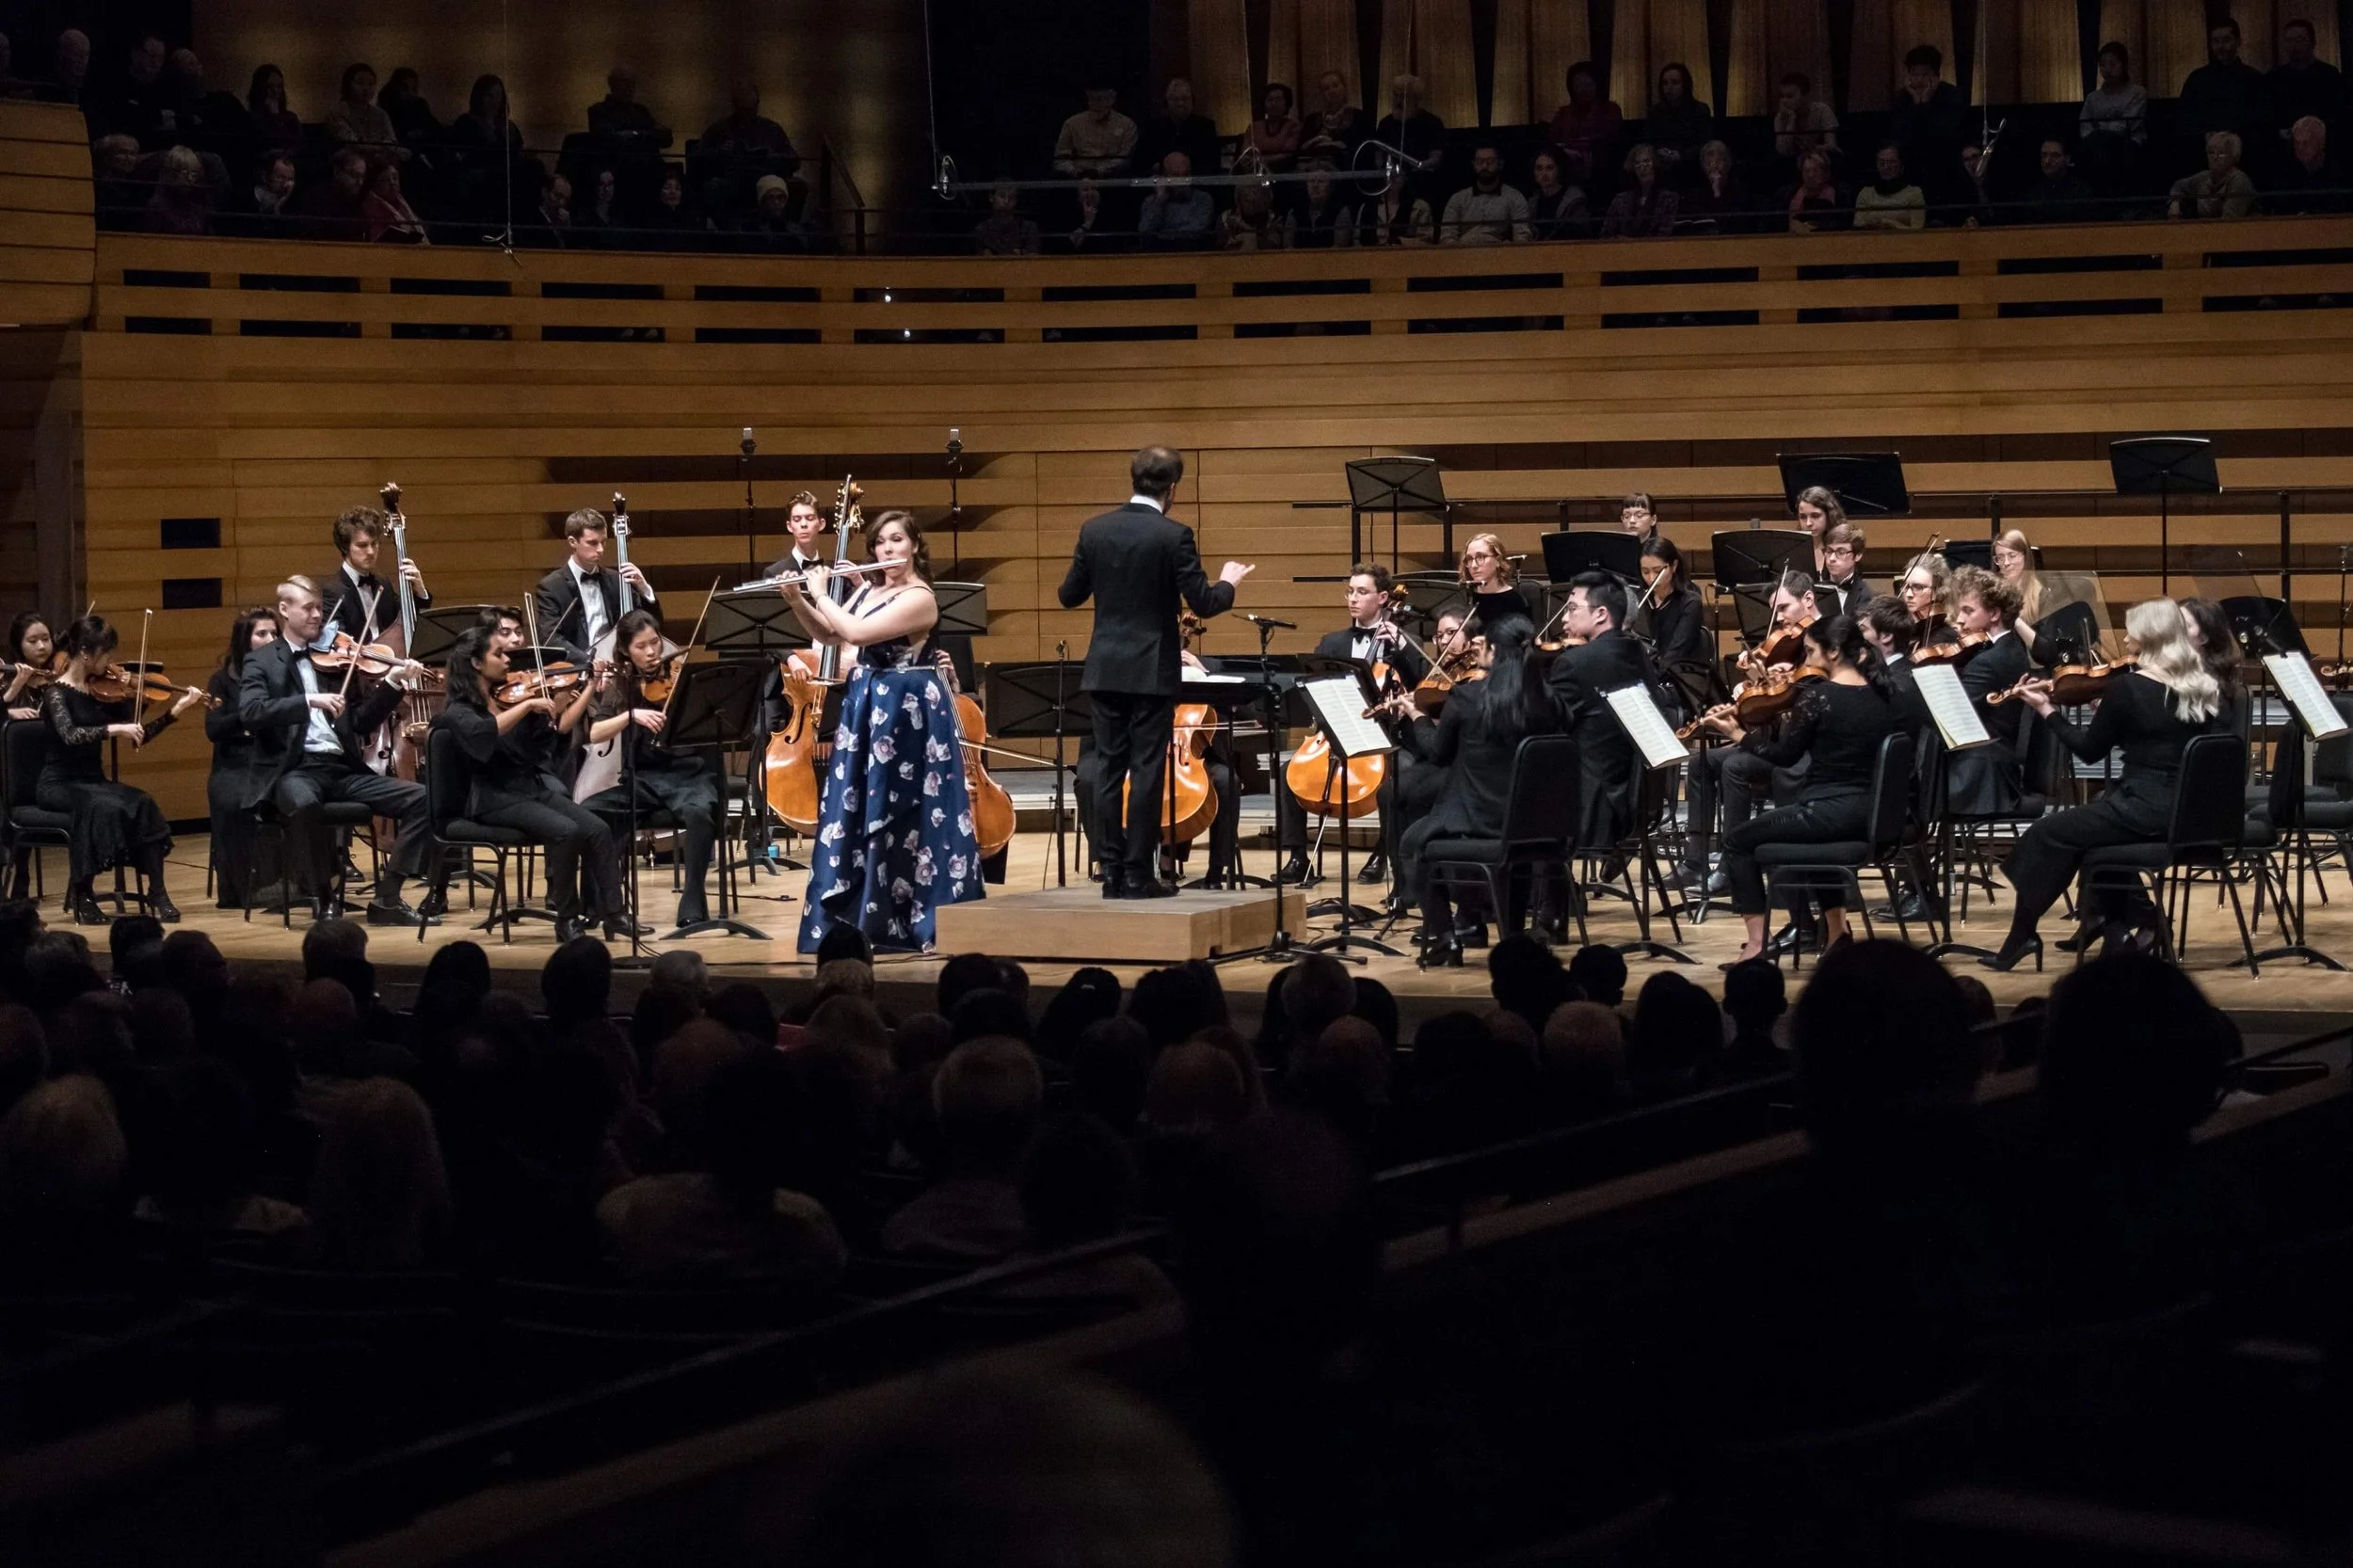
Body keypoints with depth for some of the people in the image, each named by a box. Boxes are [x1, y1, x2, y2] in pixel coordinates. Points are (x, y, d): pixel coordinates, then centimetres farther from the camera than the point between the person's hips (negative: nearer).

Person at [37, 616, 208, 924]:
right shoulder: (57, 692, -10)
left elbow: (138, 738, 9)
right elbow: (70, 736, -29)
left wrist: (175, 712, 1)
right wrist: (114, 728, -37)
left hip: (92, 781, 5)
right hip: (59, 785, -5)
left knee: (142, 803, -24)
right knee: (106, 807, -34)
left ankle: (157, 893, -23)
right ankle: (80, 893, -17)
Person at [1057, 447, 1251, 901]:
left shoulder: (1095, 530, 2)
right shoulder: (1174, 536, -11)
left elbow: (1069, 595, 9)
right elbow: (1203, 604, -10)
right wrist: (1228, 583, 11)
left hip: (1106, 669, 4)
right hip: (1152, 671, -4)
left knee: (1110, 769, 8)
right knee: (1147, 770, -1)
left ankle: (1112, 872, 8)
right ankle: (1138, 874, -1)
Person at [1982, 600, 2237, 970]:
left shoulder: (2127, 688, -12)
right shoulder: (2206, 687, 4)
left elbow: (2090, 751, -3)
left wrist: (2047, 710, 9)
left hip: (2144, 811, -7)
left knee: (2046, 836, 8)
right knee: (2093, 819, 30)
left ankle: (2020, 939, 12)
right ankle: (2135, 917, 20)